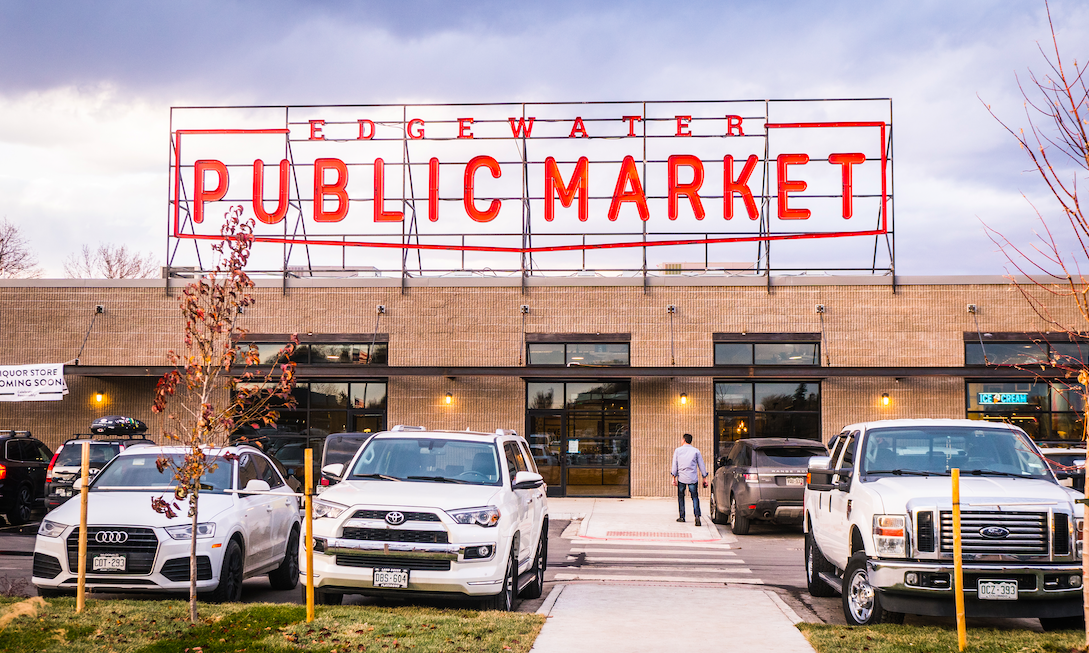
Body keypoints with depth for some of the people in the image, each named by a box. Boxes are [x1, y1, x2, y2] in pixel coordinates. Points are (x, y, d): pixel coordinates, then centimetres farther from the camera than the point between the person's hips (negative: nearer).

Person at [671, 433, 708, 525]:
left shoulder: (678, 450, 3)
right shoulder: (696, 451, 4)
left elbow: (674, 465, 1)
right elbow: (701, 465, 5)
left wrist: (674, 477, 4)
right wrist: (704, 478, 11)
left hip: (681, 478, 0)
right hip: (693, 478, 0)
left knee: (680, 497, 14)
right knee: (695, 497, 2)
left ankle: (682, 517, 17)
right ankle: (697, 515, -17)